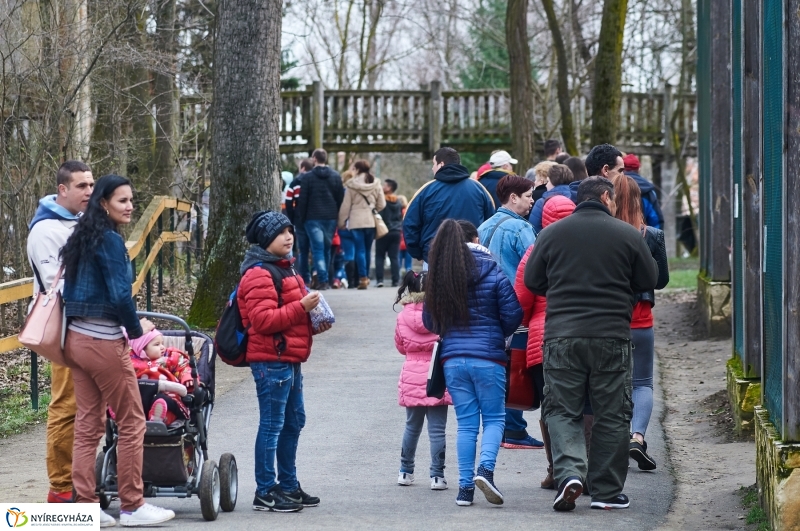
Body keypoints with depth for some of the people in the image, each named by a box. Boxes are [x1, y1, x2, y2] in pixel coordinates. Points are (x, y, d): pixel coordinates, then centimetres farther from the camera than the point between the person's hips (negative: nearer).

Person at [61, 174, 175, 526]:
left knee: (88, 425, 10)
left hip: (76, 338, 8)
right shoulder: (110, 241, -14)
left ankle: (86, 506, 11)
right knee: (132, 423, 2)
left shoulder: (81, 239, 11)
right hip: (104, 343, -8)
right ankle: (132, 506, 6)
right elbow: (120, 296, -19)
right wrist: (137, 332, -4)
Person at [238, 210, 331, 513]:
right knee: (272, 425, -7)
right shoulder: (259, 275, -14)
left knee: (294, 422, 16)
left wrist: (315, 322, 13)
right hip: (271, 360, -11)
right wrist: (301, 307, -22)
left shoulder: (283, 269, 20)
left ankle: (288, 485, 25)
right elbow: (264, 320, -23)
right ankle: (265, 493, -3)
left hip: (289, 360, 11)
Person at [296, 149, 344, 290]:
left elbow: (302, 200, -6)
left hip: (313, 218, -4)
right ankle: (326, 279, 17)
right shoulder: (336, 176, 5)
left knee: (318, 249, -4)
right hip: (331, 218, 4)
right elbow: (341, 198, 6)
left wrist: (300, 219, 0)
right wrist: (340, 217, 12)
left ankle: (323, 280, -15)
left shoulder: (307, 177, -5)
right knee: (327, 248, 13)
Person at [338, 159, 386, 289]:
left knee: (360, 249, -3)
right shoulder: (376, 184, 4)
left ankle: (363, 278, -11)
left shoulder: (352, 185, -5)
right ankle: (366, 277, 20)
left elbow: (345, 205, -3)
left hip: (356, 221, -3)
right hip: (371, 221, 3)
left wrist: (342, 222, 6)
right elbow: (382, 204, 5)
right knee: (367, 250, 13)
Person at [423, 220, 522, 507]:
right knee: (494, 417, 8)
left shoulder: (437, 278, 2)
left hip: (452, 357, 3)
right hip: (488, 357, -3)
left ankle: (465, 486, 6)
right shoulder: (493, 273, -5)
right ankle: (485, 468, -15)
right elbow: (512, 314, -4)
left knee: (466, 422, 9)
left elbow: (429, 321, 10)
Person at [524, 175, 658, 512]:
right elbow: (648, 282, 8)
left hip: (561, 335, 1)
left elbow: (532, 281, 11)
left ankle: (569, 472, -15)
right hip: (612, 336, -1)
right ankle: (606, 491, 10)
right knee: (612, 414, 8)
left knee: (561, 410, 7)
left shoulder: (551, 234, 5)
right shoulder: (628, 235, 0)